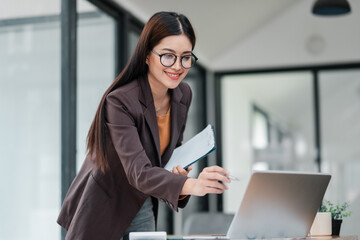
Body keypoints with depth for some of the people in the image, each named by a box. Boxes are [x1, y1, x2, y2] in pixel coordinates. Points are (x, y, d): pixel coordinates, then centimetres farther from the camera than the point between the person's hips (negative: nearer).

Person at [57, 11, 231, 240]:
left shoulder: (183, 95, -6)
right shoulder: (119, 102, -28)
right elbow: (138, 172, -38)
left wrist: (180, 173, -10)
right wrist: (192, 185, -54)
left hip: (141, 207, 6)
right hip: (102, 209, -6)